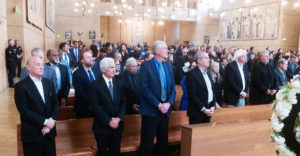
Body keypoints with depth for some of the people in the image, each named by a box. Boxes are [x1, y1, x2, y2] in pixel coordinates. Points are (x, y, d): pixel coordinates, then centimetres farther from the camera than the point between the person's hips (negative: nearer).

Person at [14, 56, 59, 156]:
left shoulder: (49, 83, 9)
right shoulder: (21, 86, -8)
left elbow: (56, 104, 6)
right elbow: (24, 110, -14)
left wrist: (51, 121, -9)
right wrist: (44, 122, -15)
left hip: (49, 132, 5)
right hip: (32, 134, -4)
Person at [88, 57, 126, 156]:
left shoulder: (118, 83, 7)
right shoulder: (95, 85, -8)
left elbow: (123, 102, 4)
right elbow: (95, 106, -13)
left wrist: (119, 118, -10)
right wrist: (108, 121, -17)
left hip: (117, 125, 4)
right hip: (102, 126, -4)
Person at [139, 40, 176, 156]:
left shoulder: (168, 66, 10)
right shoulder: (146, 66, -8)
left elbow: (172, 87, 9)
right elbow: (144, 88, -14)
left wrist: (169, 103, -6)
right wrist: (158, 104, -16)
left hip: (165, 109, 6)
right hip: (151, 110, -5)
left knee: (163, 141, 14)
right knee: (147, 142, 4)